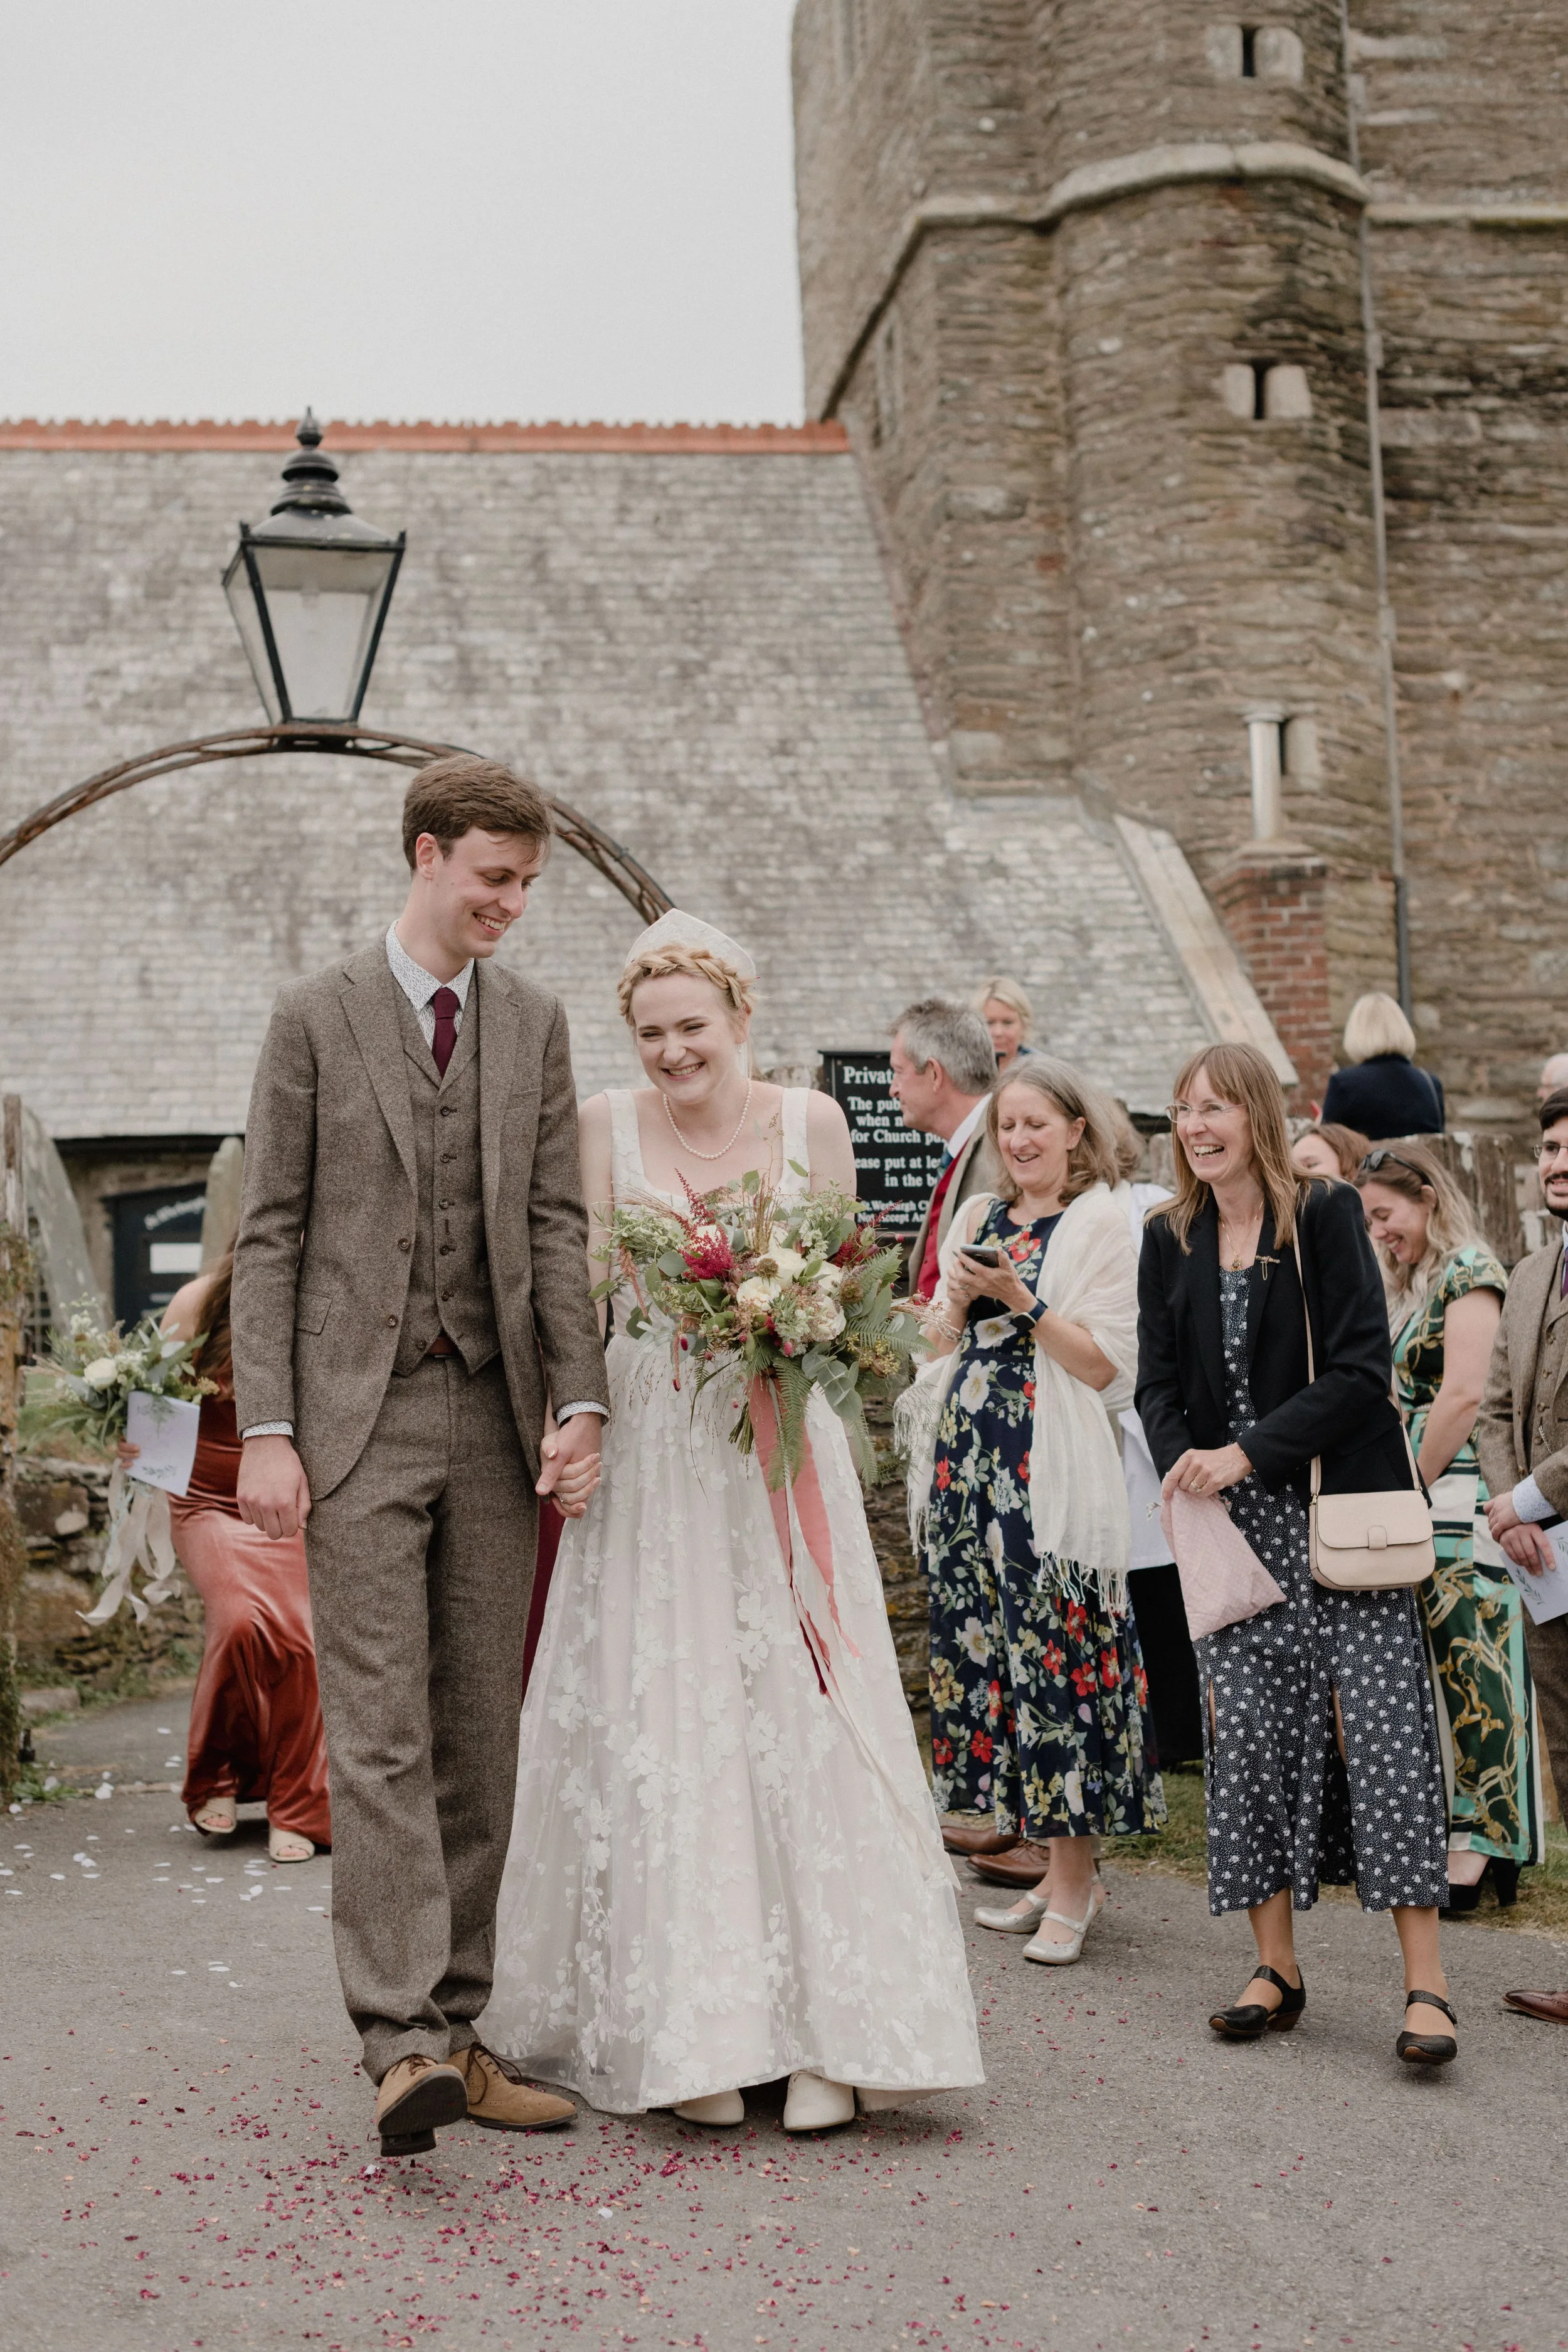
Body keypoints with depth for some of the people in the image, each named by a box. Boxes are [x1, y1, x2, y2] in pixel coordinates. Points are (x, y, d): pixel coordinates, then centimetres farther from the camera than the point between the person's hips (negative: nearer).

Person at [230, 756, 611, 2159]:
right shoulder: (317, 1017, 2)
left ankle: (455, 2031, 15)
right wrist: (267, 1431, -8)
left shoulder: (536, 1023, 12)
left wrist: (579, 1403, -1)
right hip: (360, 1416, -4)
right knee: (380, 1736, -10)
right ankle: (401, 2045, -13)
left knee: (481, 1739, 6)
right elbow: (272, 1236, -1)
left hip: (495, 1420, 4)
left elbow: (557, 1225, 9)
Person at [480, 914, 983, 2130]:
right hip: (653, 1450, -1)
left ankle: (827, 2030, 1)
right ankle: (688, 2028, 5)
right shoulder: (608, 1126, 0)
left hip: (782, 1449, 1)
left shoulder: (813, 1121, 3)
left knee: (804, 1713, -4)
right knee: (661, 1725, -2)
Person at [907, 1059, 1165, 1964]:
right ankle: (1064, 1867, 16)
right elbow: (940, 1344, 16)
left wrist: (1019, 1299, -17)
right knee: (989, 1642, 6)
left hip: (1053, 1468, -6)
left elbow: (1107, 1364, -10)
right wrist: (962, 1297, -3)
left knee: (1055, 1649, -7)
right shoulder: (979, 1218, 15)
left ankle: (1074, 1882, 2)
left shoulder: (1101, 1223, -4)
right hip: (973, 1459, 7)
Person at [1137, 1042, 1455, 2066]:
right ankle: (1276, 1970, 14)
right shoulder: (1170, 1242, 10)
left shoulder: (1326, 1215, -4)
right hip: (1235, 1524, 4)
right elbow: (1158, 1382, 10)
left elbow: (1359, 1369, -10)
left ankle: (1426, 1984, -5)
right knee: (1248, 1732, 2)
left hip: (1339, 1512, -4)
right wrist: (1186, 1466, -10)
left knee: (1383, 1726, -9)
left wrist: (1247, 1454, -15)